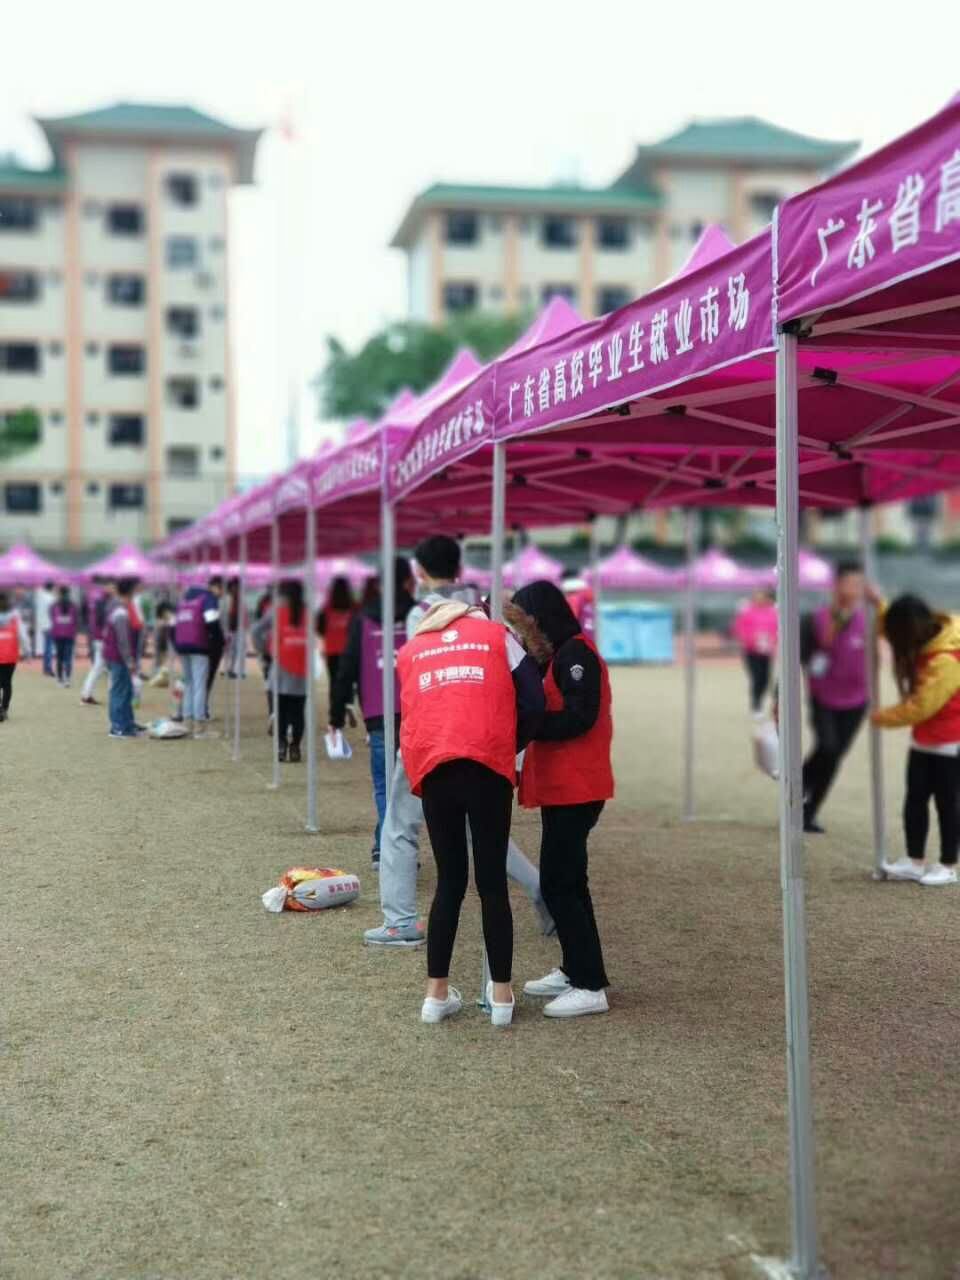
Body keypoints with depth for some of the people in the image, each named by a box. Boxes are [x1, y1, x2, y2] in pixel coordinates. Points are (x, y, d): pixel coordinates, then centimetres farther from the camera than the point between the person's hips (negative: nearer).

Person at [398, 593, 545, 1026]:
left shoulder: (410, 651, 24)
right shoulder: (496, 634, 18)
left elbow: (406, 714, 20)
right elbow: (533, 704, 8)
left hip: (432, 770, 2)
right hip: (487, 766, -2)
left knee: (449, 881, 12)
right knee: (492, 882, 4)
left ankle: (437, 994, 13)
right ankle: (501, 996, 7)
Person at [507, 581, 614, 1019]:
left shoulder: (575, 653, -13)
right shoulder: (557, 656, 17)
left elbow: (579, 718, -22)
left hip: (575, 789, -11)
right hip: (562, 787, 11)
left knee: (559, 885, -9)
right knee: (566, 881, 17)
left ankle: (590, 987, -5)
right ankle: (574, 971, 27)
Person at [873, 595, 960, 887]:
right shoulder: (930, 640, 0)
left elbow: (920, 706, -25)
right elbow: (896, 627, 21)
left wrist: (883, 717, -11)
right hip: (926, 739, 9)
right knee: (915, 799, 8)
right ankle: (915, 861, 14)